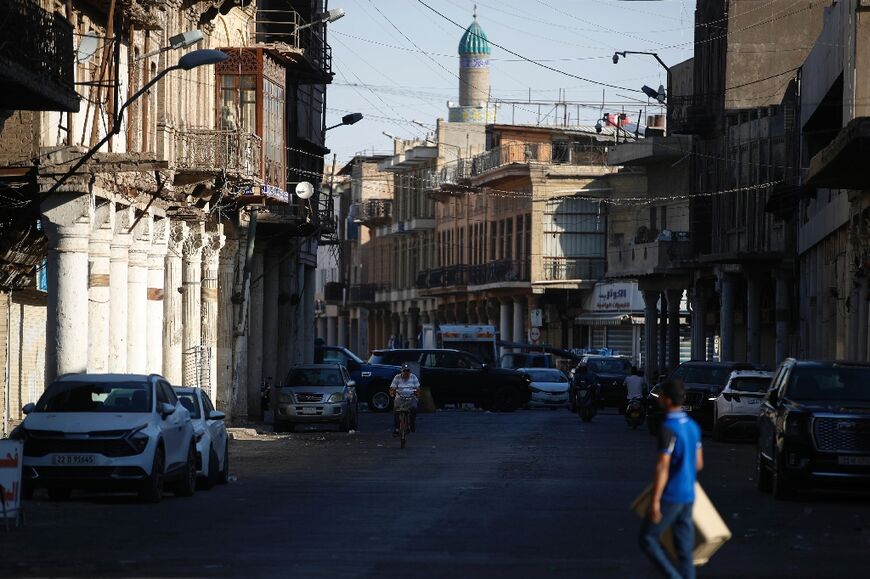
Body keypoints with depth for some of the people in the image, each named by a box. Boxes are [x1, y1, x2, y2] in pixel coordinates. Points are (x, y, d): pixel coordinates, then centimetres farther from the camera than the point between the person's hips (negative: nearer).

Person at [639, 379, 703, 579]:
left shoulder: (668, 428, -17)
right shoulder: (693, 426, 9)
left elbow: (663, 467, -20)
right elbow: (698, 463, 16)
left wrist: (655, 500, -19)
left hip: (670, 495, -8)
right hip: (688, 495, 8)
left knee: (648, 539, 4)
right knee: (685, 549, 9)